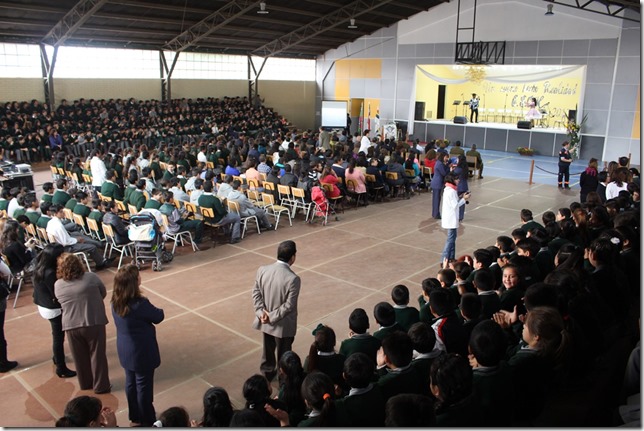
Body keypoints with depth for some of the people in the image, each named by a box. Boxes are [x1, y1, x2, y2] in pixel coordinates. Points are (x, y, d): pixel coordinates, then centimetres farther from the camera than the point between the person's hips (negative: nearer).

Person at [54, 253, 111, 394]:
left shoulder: (57, 285, -2)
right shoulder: (91, 277, -10)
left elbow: (61, 303, 9)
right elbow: (103, 293, 3)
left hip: (71, 325, 3)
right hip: (94, 322, -3)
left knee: (80, 357, 19)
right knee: (97, 355, 11)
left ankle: (85, 383, 35)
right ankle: (100, 385, 18)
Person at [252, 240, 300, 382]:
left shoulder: (262, 270, -12)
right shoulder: (293, 278, -27)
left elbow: (256, 293, -6)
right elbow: (289, 305, -24)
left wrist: (261, 312, -7)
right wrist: (273, 317, -14)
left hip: (265, 321, 5)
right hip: (283, 324, -5)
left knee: (268, 348, 27)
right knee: (283, 353, 18)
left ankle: (267, 373, 47)